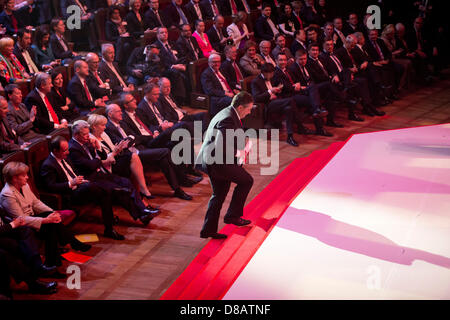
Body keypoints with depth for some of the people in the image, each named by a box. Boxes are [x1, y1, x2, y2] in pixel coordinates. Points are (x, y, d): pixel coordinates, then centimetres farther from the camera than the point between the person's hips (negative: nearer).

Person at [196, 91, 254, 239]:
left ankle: (209, 230, 22)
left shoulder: (227, 114, 13)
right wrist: (240, 150, -12)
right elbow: (221, 147, -28)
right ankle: (233, 215, 9)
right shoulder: (228, 119, -21)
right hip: (217, 162, -11)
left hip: (210, 161, 11)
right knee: (246, 180, 1)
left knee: (219, 194, 17)